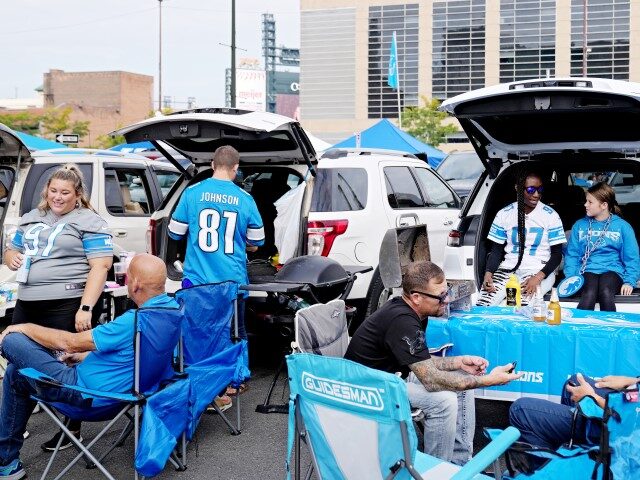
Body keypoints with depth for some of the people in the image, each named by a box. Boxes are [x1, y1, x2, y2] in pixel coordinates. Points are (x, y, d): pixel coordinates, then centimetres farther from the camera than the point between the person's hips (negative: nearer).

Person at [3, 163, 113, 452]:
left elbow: (100, 266, -11)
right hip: (27, 303, 7)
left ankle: (70, 429, 15)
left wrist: (86, 308, -20)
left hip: (68, 306, -7)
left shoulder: (88, 222, -3)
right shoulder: (31, 219, 17)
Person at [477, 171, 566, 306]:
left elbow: (557, 254, -2)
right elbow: (496, 250, 9)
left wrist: (538, 277, -19)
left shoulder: (550, 215, -2)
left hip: (539, 270, -2)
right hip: (508, 269, 2)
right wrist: (488, 273, -11)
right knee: (482, 307, -22)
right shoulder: (504, 214, 5)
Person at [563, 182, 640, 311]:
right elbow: (572, 254, 12)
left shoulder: (622, 226, 9)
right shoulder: (579, 225, 15)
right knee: (589, 295, -34)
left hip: (612, 271, -1)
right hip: (587, 270, 1)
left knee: (606, 293, -36)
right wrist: (570, 278, -4)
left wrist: (629, 281, -7)